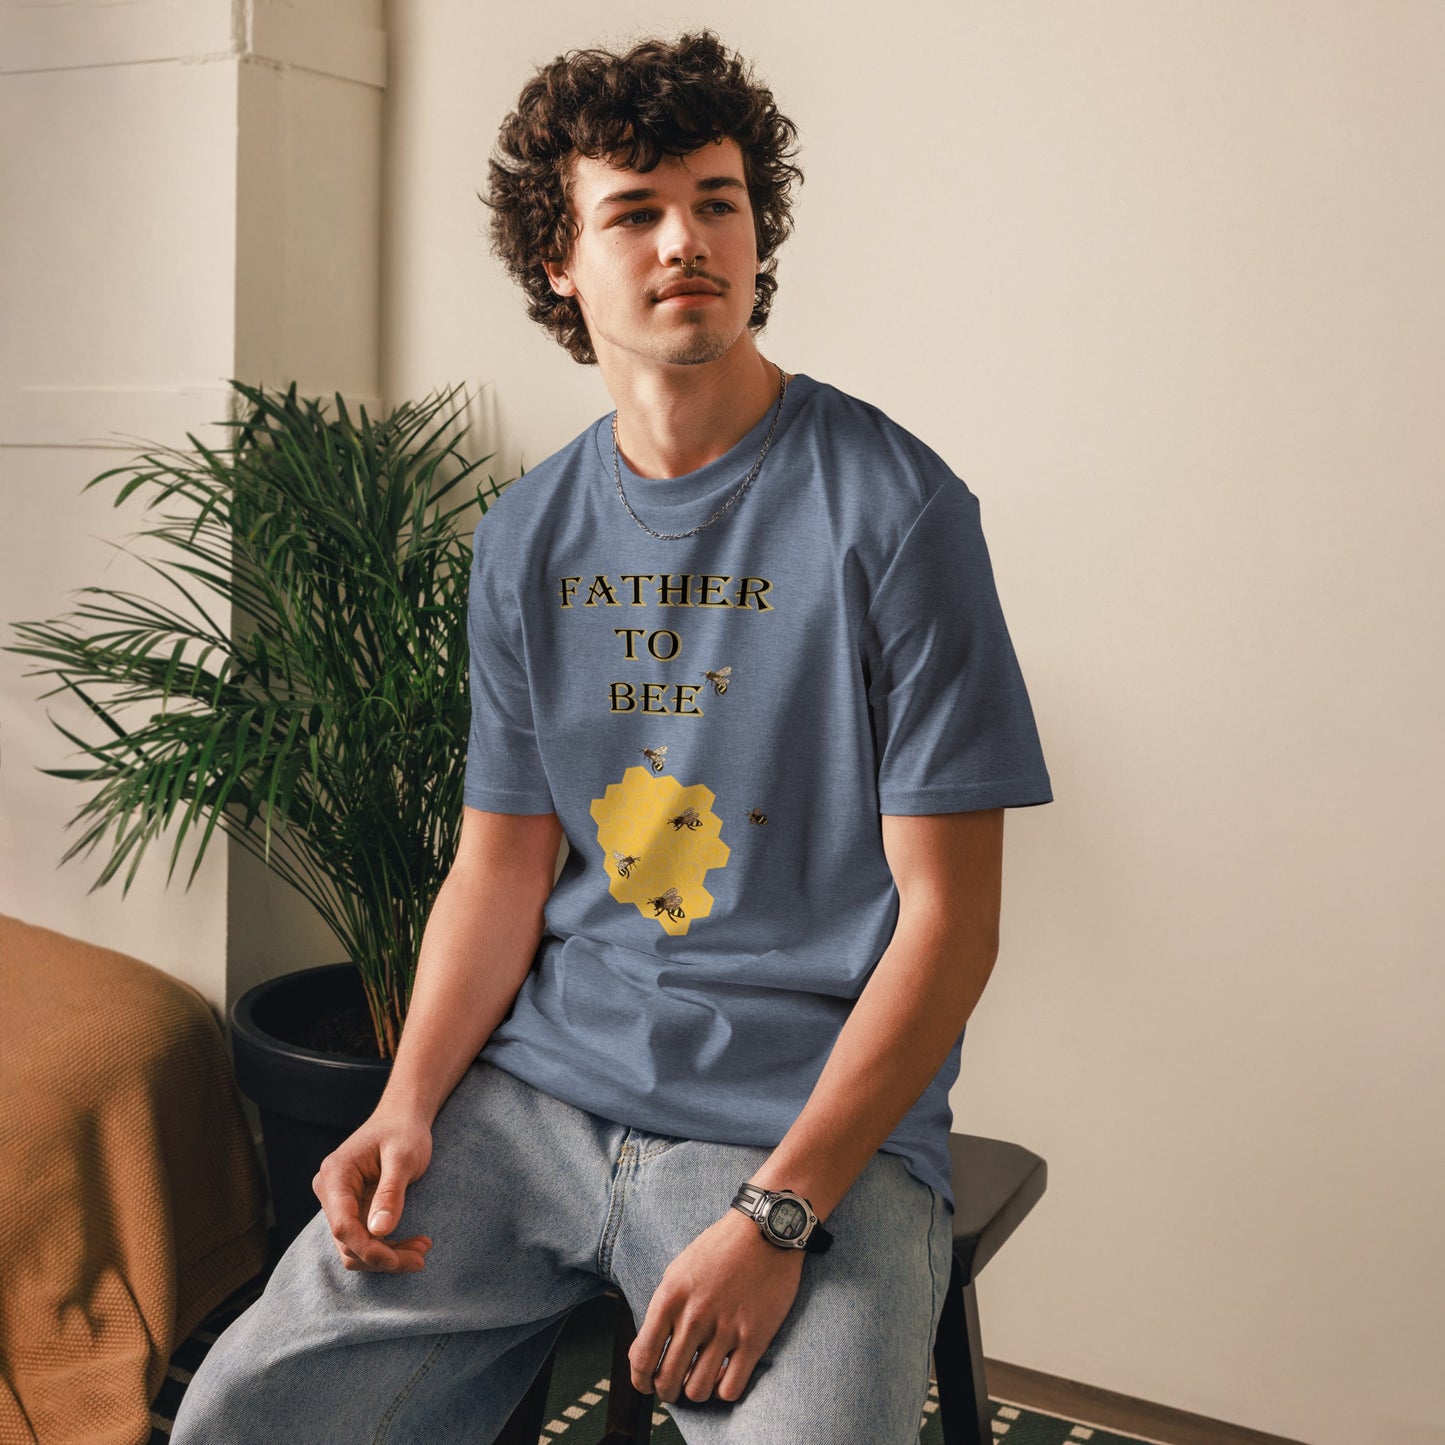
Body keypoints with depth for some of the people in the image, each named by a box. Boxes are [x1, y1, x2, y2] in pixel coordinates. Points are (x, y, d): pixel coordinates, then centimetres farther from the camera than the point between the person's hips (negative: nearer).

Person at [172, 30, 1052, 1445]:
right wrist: (410, 1101, -4)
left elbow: (949, 919, -10)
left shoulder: (894, 512, -8)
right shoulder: (527, 535, 8)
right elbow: (501, 863, 12)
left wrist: (776, 1215, -17)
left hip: (814, 1120, -4)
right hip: (537, 1086, 4)